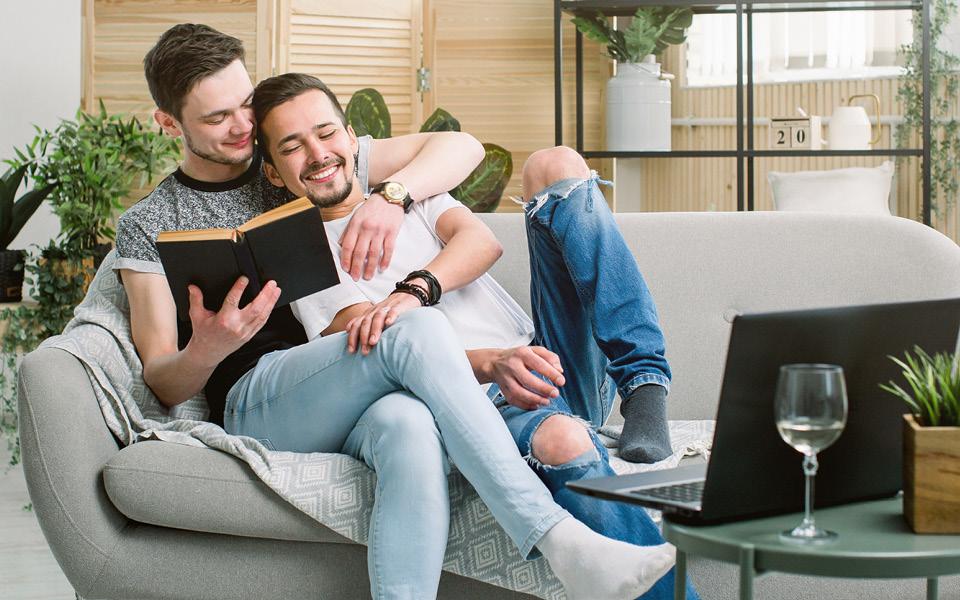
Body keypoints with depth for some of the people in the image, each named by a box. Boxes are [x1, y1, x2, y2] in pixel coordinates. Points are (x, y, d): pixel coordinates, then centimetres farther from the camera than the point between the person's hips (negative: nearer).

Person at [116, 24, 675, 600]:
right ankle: (560, 540, -38)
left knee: (412, 427, -38)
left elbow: (459, 149, 9)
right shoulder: (148, 227, 11)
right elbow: (164, 385, 5)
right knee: (418, 331, -32)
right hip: (255, 402, -2)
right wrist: (206, 350, -19)